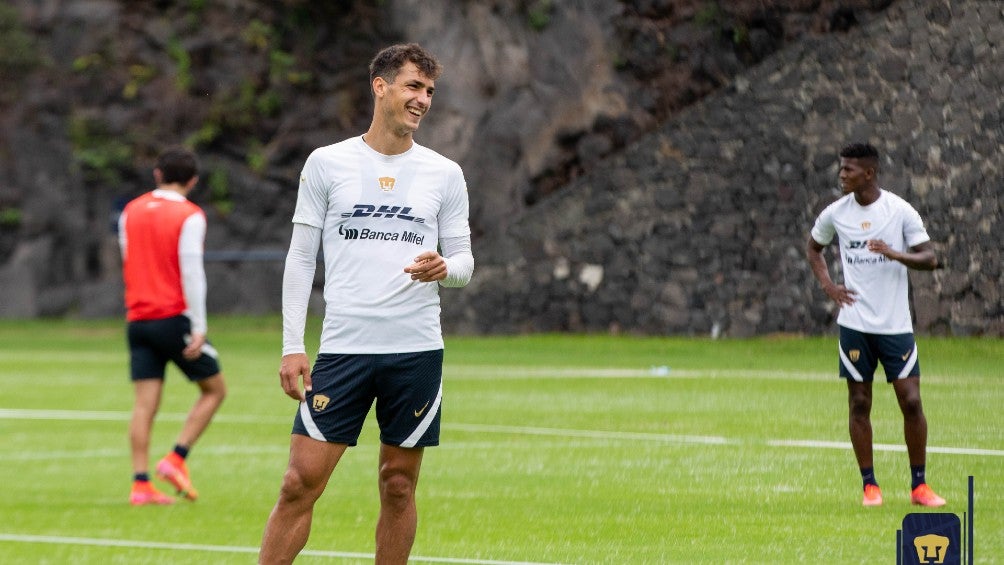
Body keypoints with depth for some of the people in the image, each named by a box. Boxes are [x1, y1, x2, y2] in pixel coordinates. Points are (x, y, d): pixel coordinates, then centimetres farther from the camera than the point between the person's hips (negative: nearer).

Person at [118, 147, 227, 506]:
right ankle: (176, 460, -3)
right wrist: (199, 327, -15)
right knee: (214, 389, 10)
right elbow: (192, 272, -14)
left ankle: (140, 484, -6)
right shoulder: (189, 217, -8)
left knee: (145, 403, 2)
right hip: (175, 319, -5)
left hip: (138, 319, 5)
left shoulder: (131, 212, 10)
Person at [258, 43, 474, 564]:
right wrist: (291, 346, -2)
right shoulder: (326, 163, 4)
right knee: (301, 482, -6)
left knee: (399, 486, 5)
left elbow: (464, 259, 12)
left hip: (418, 350, 2)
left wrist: (444, 268, -13)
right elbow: (300, 257, 5)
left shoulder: (445, 174, 8)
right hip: (343, 346, -2)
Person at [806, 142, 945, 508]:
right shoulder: (835, 213, 3)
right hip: (854, 323, 2)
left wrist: (895, 254, -24)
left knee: (911, 401, -5)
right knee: (859, 404, 2)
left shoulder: (900, 211, -6)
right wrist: (827, 285, 5)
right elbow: (813, 247, 21)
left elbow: (930, 258, -6)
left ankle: (919, 485, 6)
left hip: (895, 324, -2)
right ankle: (869, 485, 11)